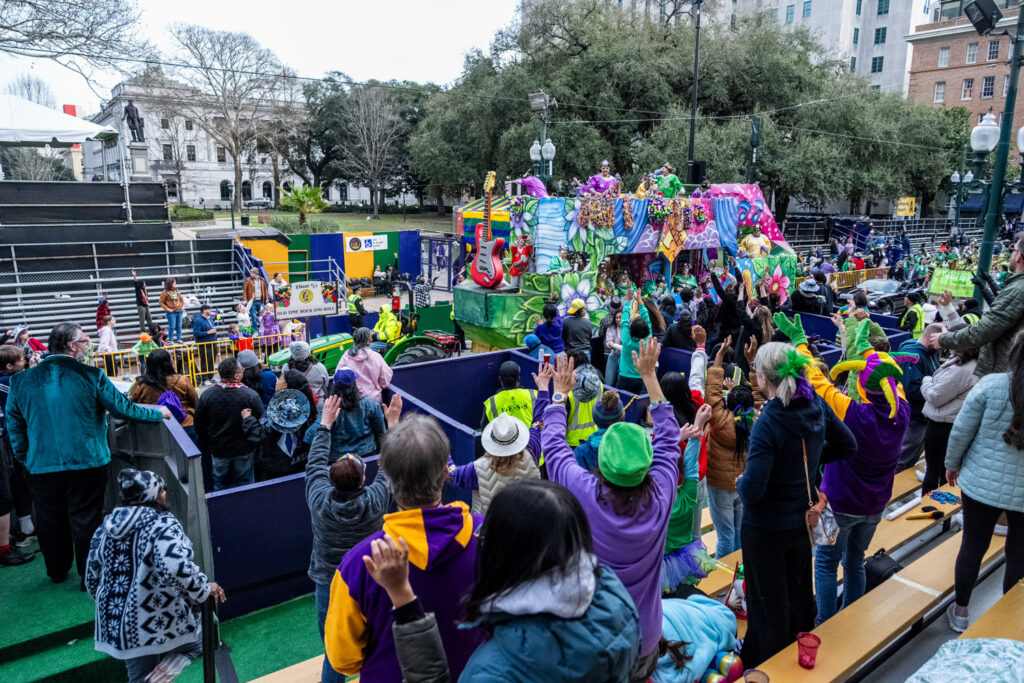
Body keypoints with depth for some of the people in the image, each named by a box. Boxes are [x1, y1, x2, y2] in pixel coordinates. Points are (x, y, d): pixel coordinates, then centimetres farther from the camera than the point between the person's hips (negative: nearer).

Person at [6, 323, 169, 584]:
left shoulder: (22, 381, -1)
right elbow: (123, 408, -7)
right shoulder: (91, 376, -13)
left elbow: (14, 425, 7)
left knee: (50, 520, 17)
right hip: (87, 463, -3)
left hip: (42, 465, 3)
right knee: (86, 519, 7)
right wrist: (158, 414, 7)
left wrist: (25, 459, 19)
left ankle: (57, 571, 34)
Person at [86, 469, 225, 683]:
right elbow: (175, 567, -33)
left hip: (114, 625, 7)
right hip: (161, 623, -6)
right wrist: (205, 589, -19)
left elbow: (92, 580, 14)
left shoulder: (104, 529, 6)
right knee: (196, 641, 21)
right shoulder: (163, 524, -17)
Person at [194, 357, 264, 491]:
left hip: (218, 451, 2)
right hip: (244, 450, -2)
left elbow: (199, 425, -1)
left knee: (220, 485, 18)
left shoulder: (207, 395, -11)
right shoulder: (251, 395, -19)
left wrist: (207, 445, 14)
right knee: (244, 483, 13)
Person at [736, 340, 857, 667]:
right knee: (799, 594, 29)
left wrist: (740, 482, -11)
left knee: (768, 606, 14)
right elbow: (847, 445, 6)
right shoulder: (817, 405, -11)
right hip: (802, 521, 7)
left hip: (765, 529, -7)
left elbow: (752, 491, -32)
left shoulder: (768, 423, -31)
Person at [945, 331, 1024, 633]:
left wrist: (952, 465, 8)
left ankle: (960, 611, 32)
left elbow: (961, 432, -9)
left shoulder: (991, 385, -15)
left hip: (982, 484, -1)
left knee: (972, 547, 15)